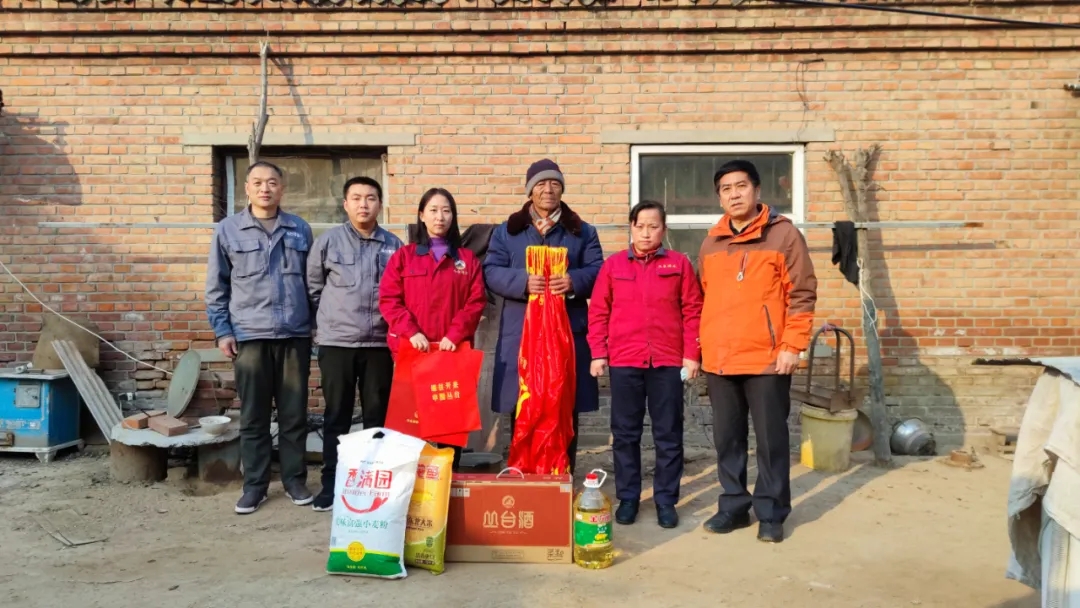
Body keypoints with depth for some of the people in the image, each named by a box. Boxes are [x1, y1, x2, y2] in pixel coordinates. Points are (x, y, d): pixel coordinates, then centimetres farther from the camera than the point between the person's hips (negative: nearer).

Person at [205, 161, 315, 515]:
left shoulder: (301, 230, 8)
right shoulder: (228, 230, 3)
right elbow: (216, 287, 4)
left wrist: (315, 324, 9)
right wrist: (222, 331, -2)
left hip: (296, 335, 1)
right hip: (249, 336, -1)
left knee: (294, 414, 7)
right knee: (253, 417, 5)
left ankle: (295, 480, 20)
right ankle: (255, 484, 17)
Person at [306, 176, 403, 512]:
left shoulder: (394, 246, 3)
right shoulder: (327, 240, 0)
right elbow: (313, 288, 6)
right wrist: (327, 322, 6)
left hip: (380, 344, 1)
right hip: (336, 342, -1)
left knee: (378, 416, 8)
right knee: (336, 417, 6)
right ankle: (331, 483, 15)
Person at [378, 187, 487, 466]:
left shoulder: (468, 259, 11)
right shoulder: (403, 256, 9)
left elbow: (476, 302, 2)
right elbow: (388, 299, 0)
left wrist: (455, 335, -11)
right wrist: (411, 331, -13)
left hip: (454, 350, 1)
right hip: (411, 350, 0)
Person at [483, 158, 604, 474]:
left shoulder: (583, 232, 14)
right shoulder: (506, 231, 12)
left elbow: (597, 271, 4)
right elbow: (492, 271, 2)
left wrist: (574, 281, -17)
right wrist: (523, 282, -17)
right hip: (520, 334, 0)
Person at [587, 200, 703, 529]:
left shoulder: (679, 264, 3)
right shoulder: (613, 264, 5)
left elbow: (692, 312, 2)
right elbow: (598, 312, 4)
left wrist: (692, 354, -4)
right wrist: (598, 353, -2)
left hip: (668, 362, 0)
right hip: (623, 362, 1)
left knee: (668, 434, 7)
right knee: (625, 434, 8)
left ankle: (666, 499, 19)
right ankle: (628, 498, 20)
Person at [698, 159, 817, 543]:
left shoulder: (783, 234, -3)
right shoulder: (712, 242, 12)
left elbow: (802, 294, -6)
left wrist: (792, 345, -11)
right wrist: (702, 347, 11)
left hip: (767, 358, -4)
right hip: (719, 360, 5)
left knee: (771, 438, 4)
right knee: (727, 438, 11)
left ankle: (771, 513, 18)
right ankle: (734, 506, 25)